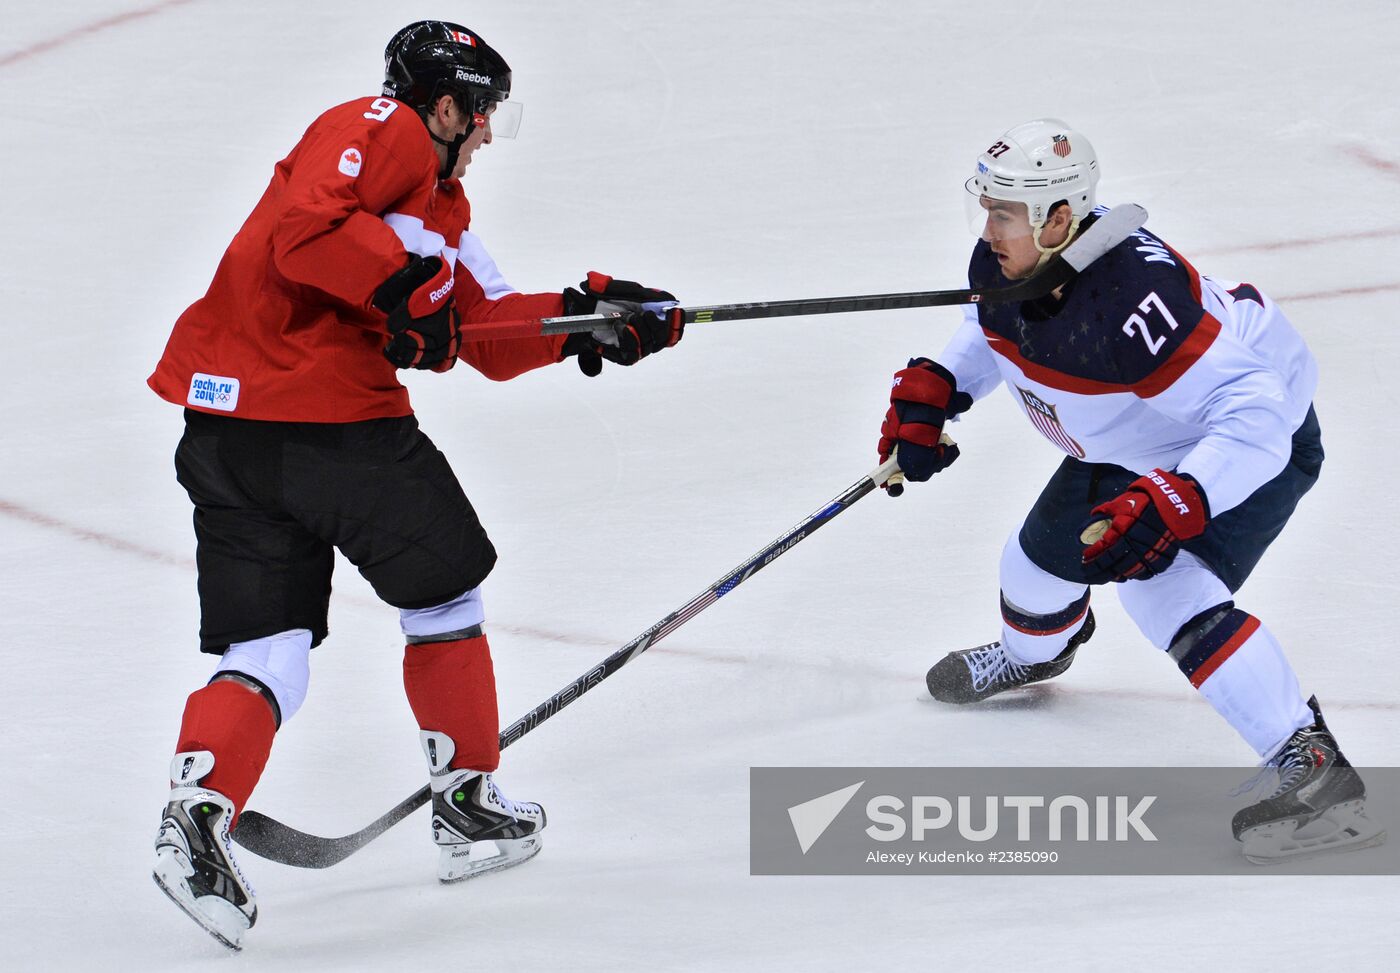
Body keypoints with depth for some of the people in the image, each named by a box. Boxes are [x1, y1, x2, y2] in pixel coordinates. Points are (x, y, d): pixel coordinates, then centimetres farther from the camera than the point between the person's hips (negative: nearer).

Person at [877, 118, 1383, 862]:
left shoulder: (1132, 300, -42)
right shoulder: (1004, 264, -16)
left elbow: (1251, 416, -42)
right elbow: (990, 331, 12)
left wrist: (1169, 508, -50)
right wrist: (929, 393, -1)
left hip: (1261, 439, -9)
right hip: (1130, 447, 9)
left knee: (1167, 589, -29)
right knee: (1042, 555, 21)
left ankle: (1309, 764, -29)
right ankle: (1034, 653, 59)